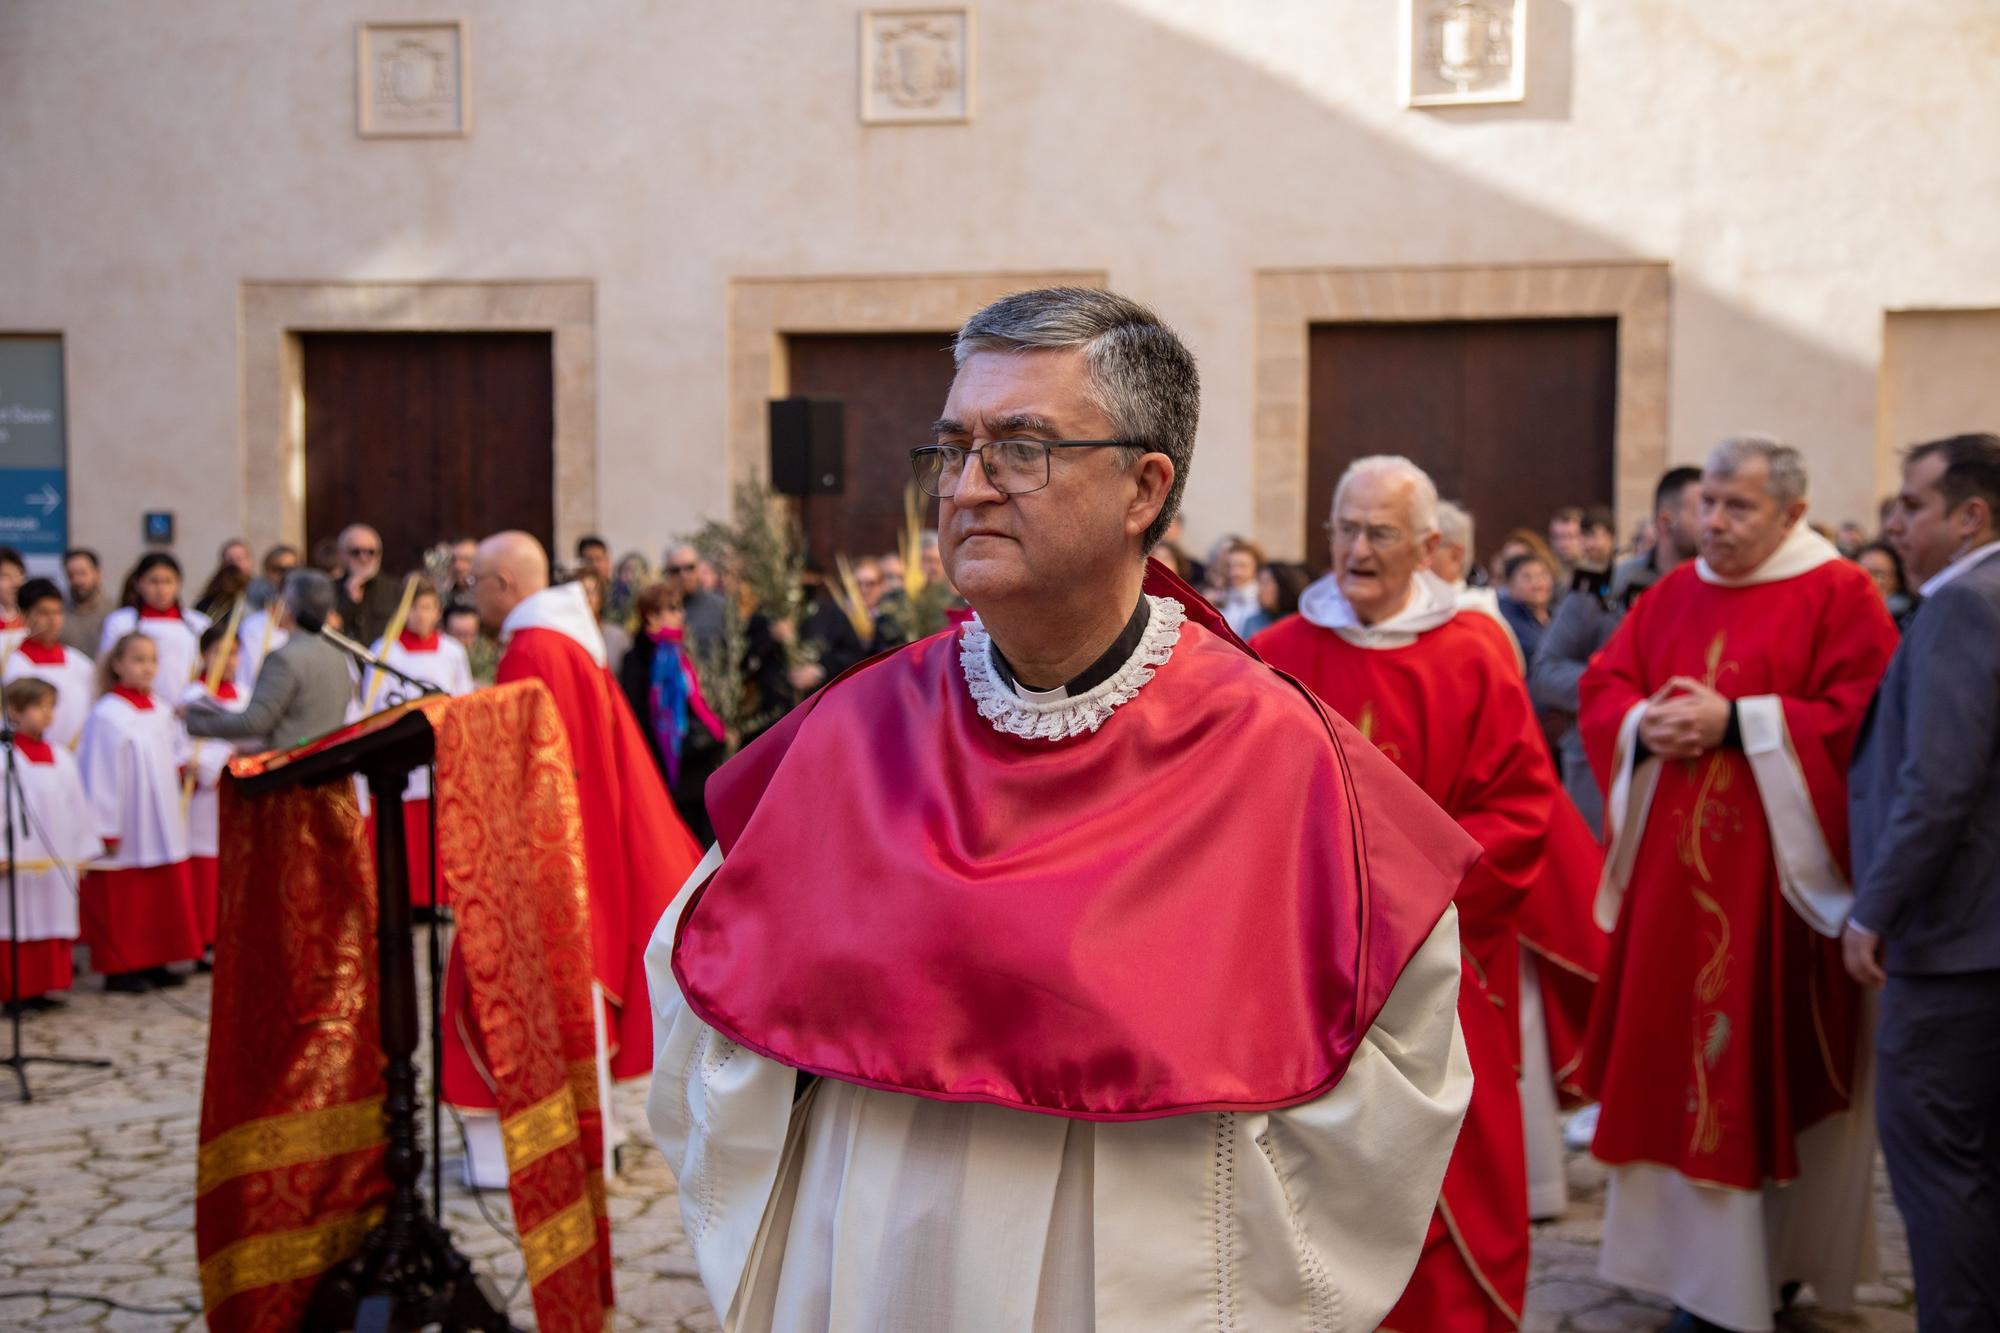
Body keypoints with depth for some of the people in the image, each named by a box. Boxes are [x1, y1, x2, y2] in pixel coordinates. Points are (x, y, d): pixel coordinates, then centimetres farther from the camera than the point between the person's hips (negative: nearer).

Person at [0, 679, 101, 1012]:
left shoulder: (61, 756, 11)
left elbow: (78, 806, 14)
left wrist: (83, 851, 13)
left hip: (58, 862, 6)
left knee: (53, 926, 8)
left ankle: (39, 989, 17)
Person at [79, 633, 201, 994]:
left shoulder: (161, 711, 8)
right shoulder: (107, 715, -13)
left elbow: (177, 753, 20)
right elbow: (101, 777, -14)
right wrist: (107, 831, -15)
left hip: (163, 830, 7)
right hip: (127, 833, -7)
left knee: (165, 895, 11)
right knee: (123, 901, 2)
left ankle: (154, 962, 21)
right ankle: (119, 968, 12)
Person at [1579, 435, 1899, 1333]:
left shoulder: (1839, 597, -4)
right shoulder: (1669, 597, 13)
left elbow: (1858, 718, -13)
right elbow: (1601, 689, 12)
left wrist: (1735, 721, -18)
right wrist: (1644, 722, -9)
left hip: (1777, 876, -5)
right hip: (1672, 870, 6)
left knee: (1769, 1066, -1)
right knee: (1676, 1054, 8)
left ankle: (1778, 1257, 11)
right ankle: (1700, 1254, 21)